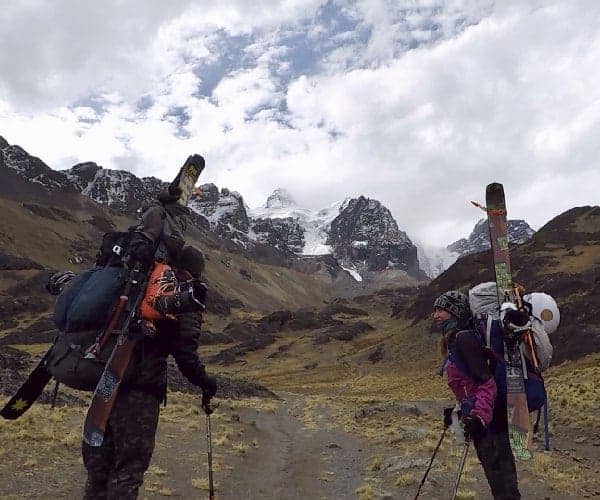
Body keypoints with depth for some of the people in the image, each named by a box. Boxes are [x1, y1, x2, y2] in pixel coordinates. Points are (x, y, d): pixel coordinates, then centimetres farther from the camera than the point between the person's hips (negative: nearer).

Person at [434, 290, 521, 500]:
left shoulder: (463, 338, -16)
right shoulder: (454, 340, 13)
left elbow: (487, 381, -23)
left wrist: (479, 415, -33)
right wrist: (458, 410, 28)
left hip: (487, 419, -10)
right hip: (478, 417, 10)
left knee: (502, 483, -2)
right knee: (498, 475, 18)